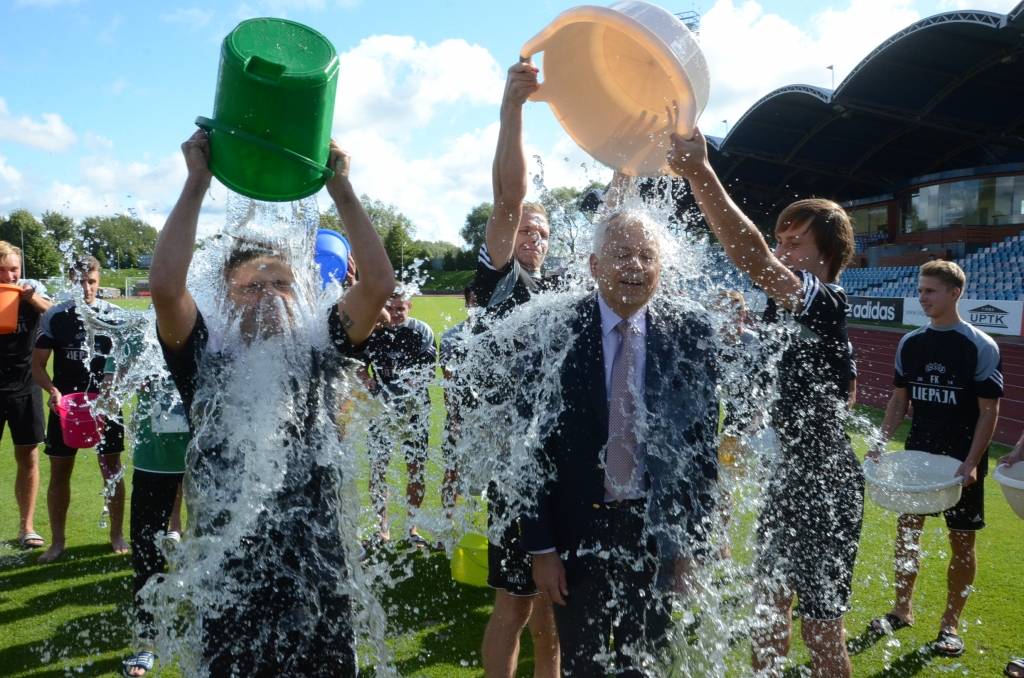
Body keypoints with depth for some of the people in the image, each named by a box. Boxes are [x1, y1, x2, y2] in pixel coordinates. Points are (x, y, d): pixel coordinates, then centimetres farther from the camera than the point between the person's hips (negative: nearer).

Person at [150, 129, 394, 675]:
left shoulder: (316, 357, 3)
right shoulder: (206, 364, -1)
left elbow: (378, 284, -8)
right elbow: (165, 285, -17)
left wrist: (339, 187, -8)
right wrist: (198, 181, -13)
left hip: (319, 585, 2)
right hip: (230, 590, -1)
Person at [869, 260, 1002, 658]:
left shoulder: (981, 347, -11)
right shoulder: (910, 343, 2)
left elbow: (989, 411, -11)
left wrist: (971, 462, -18)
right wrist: (881, 443, -2)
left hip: (961, 460, -4)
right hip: (917, 453, 4)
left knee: (962, 540, 6)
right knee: (907, 529, 9)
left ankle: (951, 624, 21)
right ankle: (903, 609, 26)